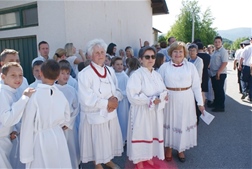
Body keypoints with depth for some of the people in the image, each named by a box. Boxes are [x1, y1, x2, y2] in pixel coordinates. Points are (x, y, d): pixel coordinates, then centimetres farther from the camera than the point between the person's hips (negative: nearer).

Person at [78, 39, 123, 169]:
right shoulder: (84, 74, -16)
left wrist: (115, 99, -13)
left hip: (110, 113, 6)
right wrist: (106, 102, -18)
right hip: (94, 115, -6)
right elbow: (86, 99, -23)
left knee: (110, 139, 19)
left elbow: (117, 90, 9)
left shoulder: (110, 71, 5)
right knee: (97, 141, 10)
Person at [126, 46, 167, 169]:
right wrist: (151, 100, -23)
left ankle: (149, 157, 35)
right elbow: (133, 96, -23)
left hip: (155, 111, 7)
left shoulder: (157, 75, 9)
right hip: (141, 111, -7)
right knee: (141, 134, 4)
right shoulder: (136, 75, -15)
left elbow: (163, 90, 15)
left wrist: (164, 96, -8)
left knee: (153, 133, 16)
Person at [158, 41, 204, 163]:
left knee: (184, 123, 12)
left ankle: (181, 149, 33)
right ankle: (169, 148, 33)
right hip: (170, 100, -1)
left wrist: (200, 102, 1)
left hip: (186, 100, 1)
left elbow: (196, 86, 2)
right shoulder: (164, 67, -2)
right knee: (170, 123, 12)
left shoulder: (190, 66, 0)